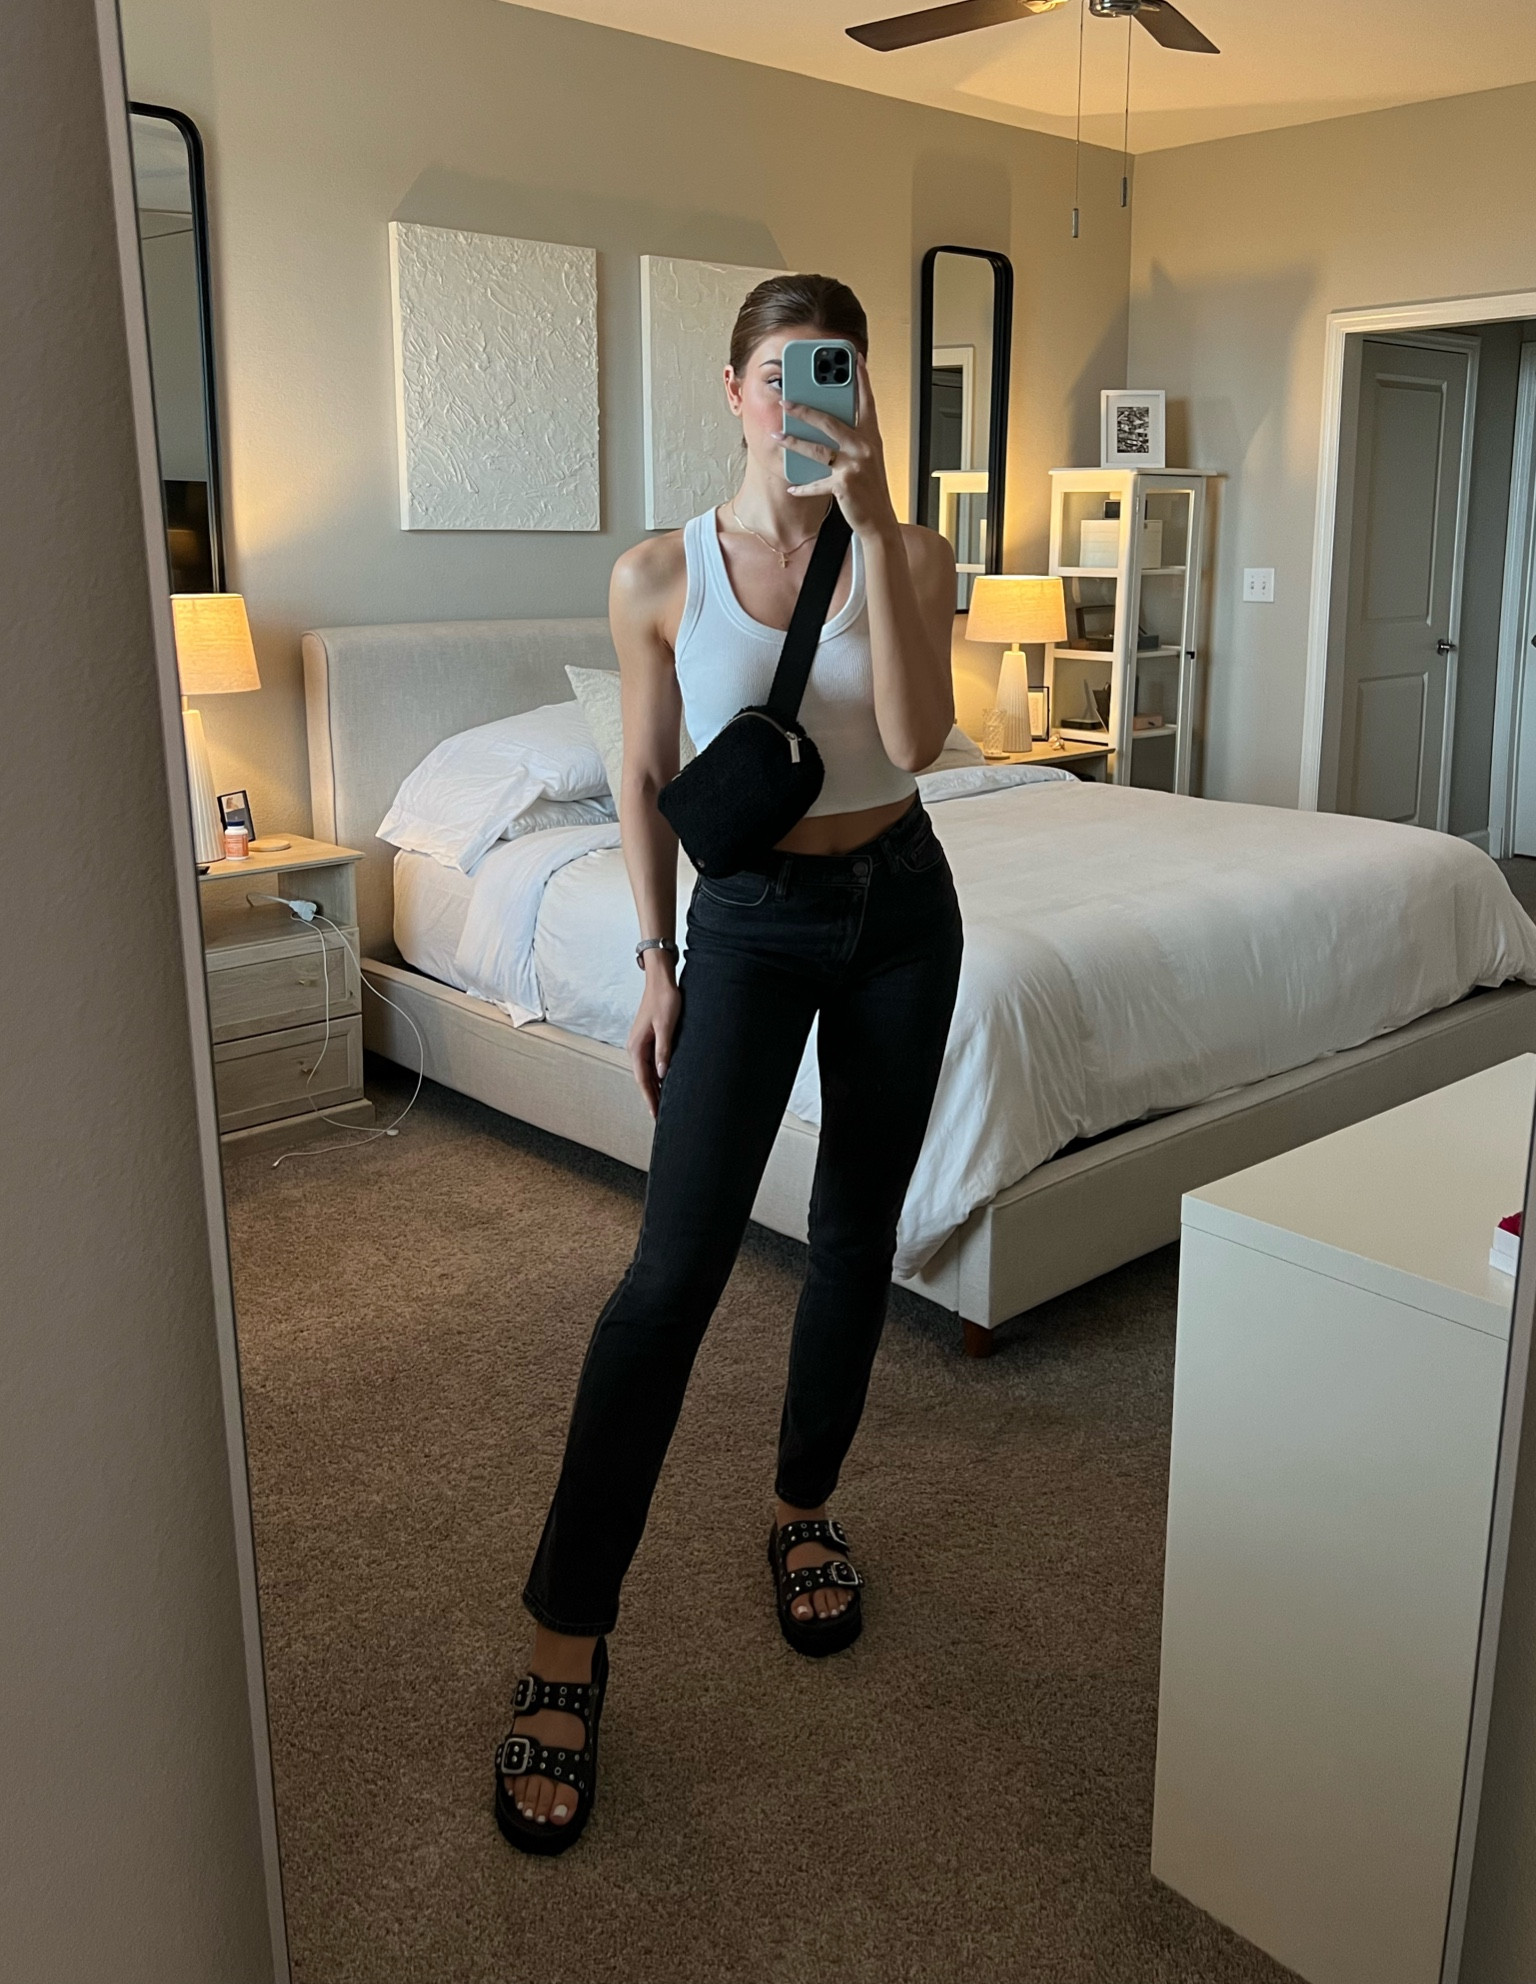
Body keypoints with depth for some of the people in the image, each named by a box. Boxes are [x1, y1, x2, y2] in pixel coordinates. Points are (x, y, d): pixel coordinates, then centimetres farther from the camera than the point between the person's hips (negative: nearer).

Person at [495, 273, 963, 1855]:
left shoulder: (910, 552, -3)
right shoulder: (659, 577, -6)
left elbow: (916, 739, -20)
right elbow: (644, 781, 2)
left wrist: (875, 524, -24)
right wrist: (655, 960, 0)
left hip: (899, 905, 3)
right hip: (750, 917, -2)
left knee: (857, 1231, 11)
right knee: (676, 1263, -11)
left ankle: (802, 1510, 33)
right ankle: (566, 1636, -2)